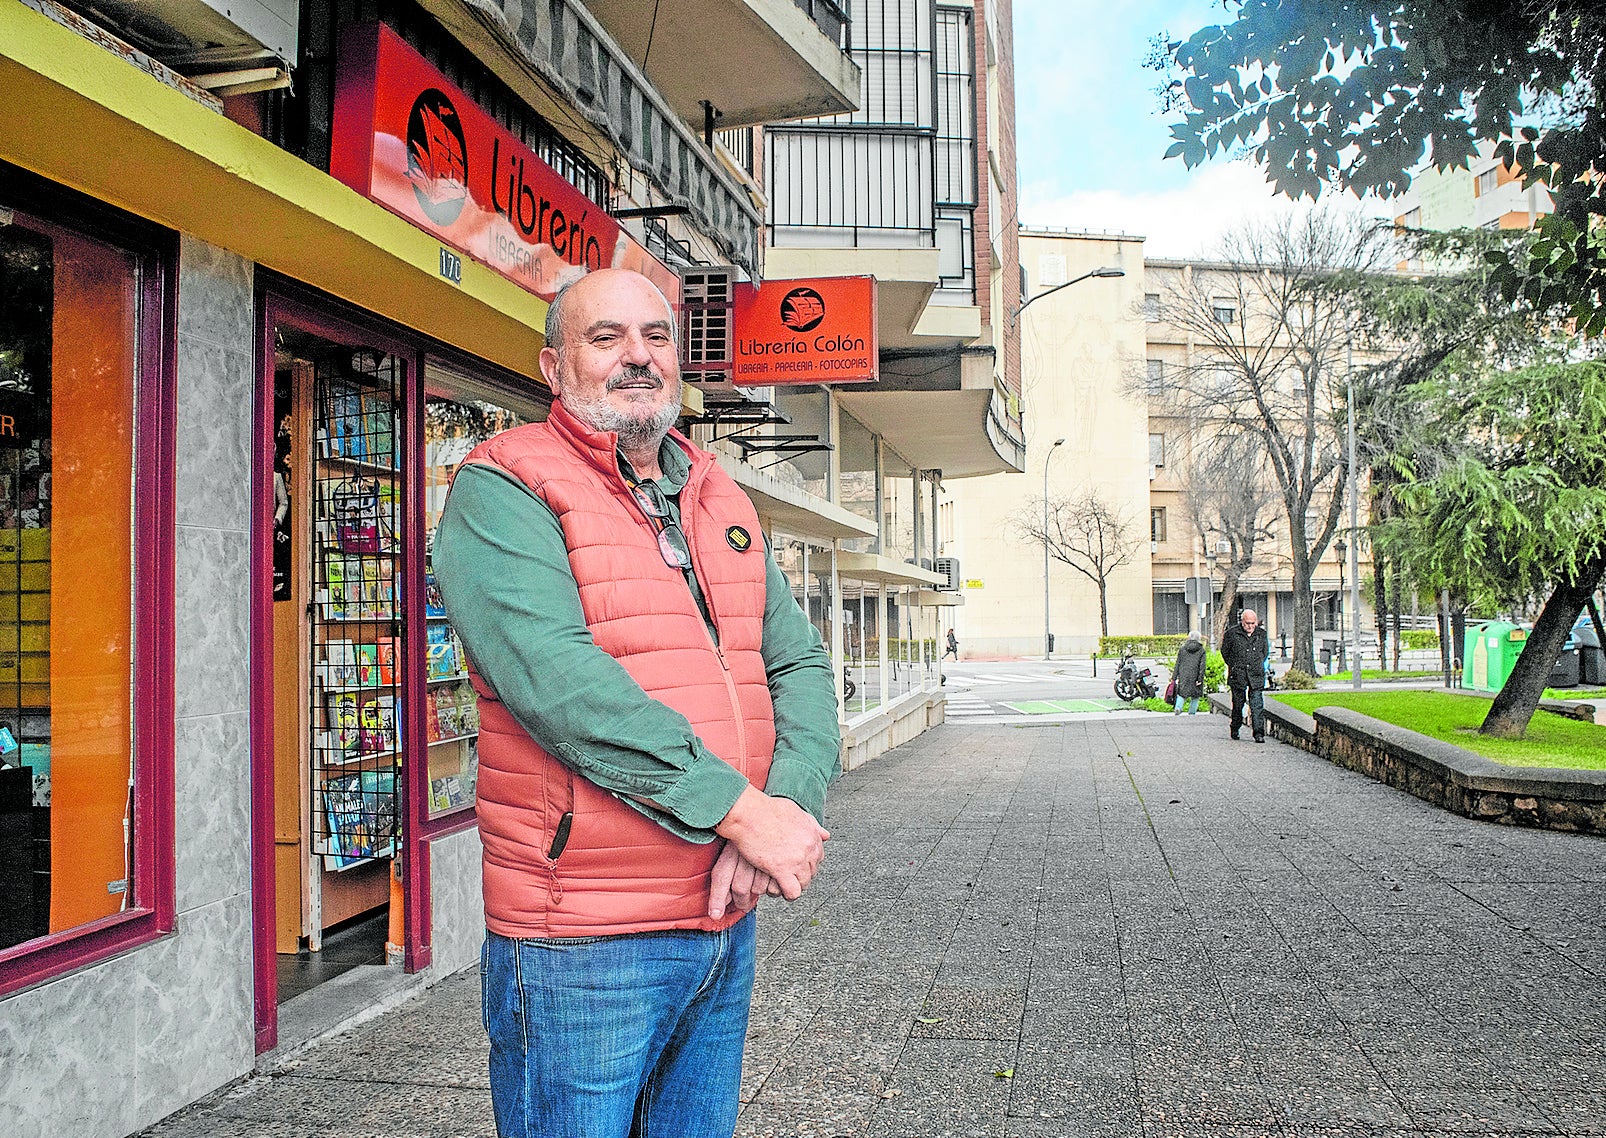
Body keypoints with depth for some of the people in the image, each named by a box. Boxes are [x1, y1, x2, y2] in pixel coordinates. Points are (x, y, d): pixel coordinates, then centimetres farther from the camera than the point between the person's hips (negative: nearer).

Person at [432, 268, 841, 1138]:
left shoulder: (723, 504, 13)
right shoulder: (501, 491, -8)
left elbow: (800, 665, 7)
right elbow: (557, 681, -22)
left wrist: (789, 804, -12)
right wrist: (739, 806, -22)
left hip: (727, 925, 7)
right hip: (582, 943, -6)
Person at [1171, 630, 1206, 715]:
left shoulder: (1182, 649, 6)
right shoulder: (1201, 650, 1)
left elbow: (1177, 664, 7)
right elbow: (1202, 666, -5)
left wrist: (1174, 677, 10)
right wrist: (1200, 679, -6)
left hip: (1183, 676, 1)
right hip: (1195, 677, -1)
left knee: (1181, 693, 7)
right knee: (1195, 696, 11)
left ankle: (1178, 707, -17)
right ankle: (1192, 713, 10)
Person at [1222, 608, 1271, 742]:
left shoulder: (1261, 633, 6)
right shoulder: (1232, 633, -3)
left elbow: (1265, 652, 20)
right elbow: (1225, 652, 8)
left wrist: (1258, 665, 15)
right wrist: (1234, 666, 6)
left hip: (1256, 675, 1)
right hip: (1238, 675, -1)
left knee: (1257, 705, -6)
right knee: (1238, 704, 7)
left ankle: (1259, 733, -7)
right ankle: (1235, 729, 24)